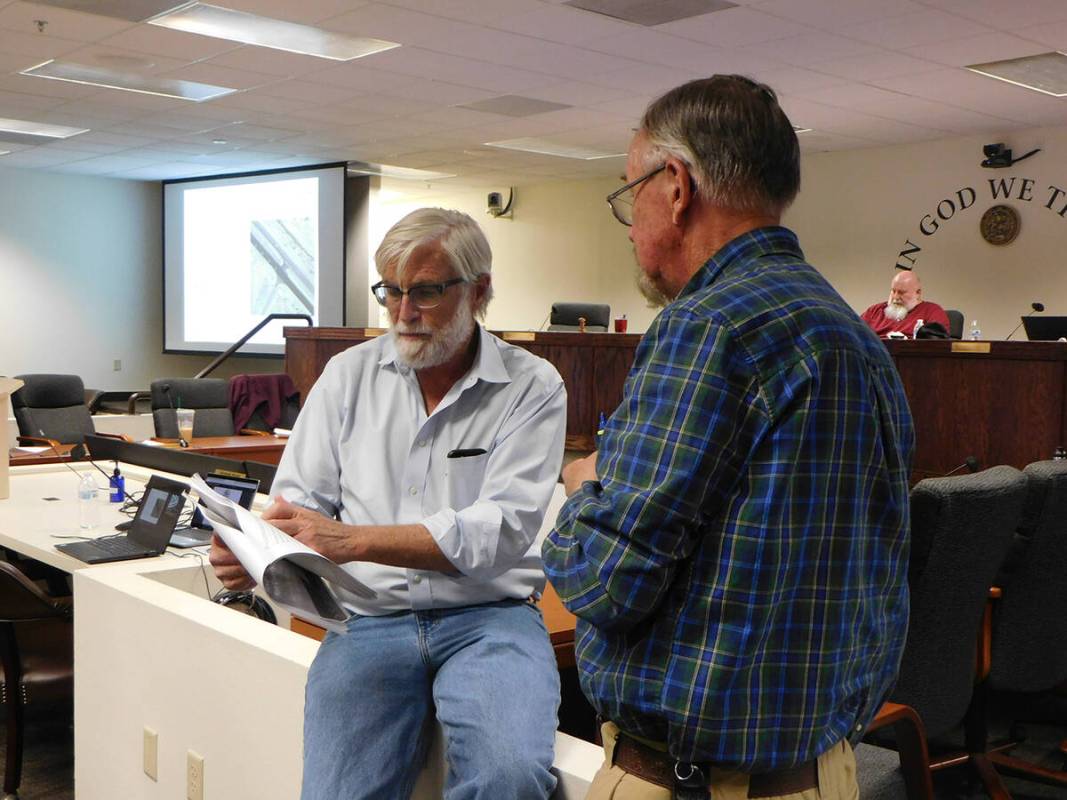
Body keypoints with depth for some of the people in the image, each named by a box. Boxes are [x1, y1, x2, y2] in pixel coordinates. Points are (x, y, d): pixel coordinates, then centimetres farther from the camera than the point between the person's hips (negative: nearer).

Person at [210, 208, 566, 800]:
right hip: (369, 619, 2)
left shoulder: (532, 387, 0)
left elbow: (500, 531, -12)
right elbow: (300, 497, 10)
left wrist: (353, 540, -21)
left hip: (488, 616, -2)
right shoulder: (348, 374, 11)